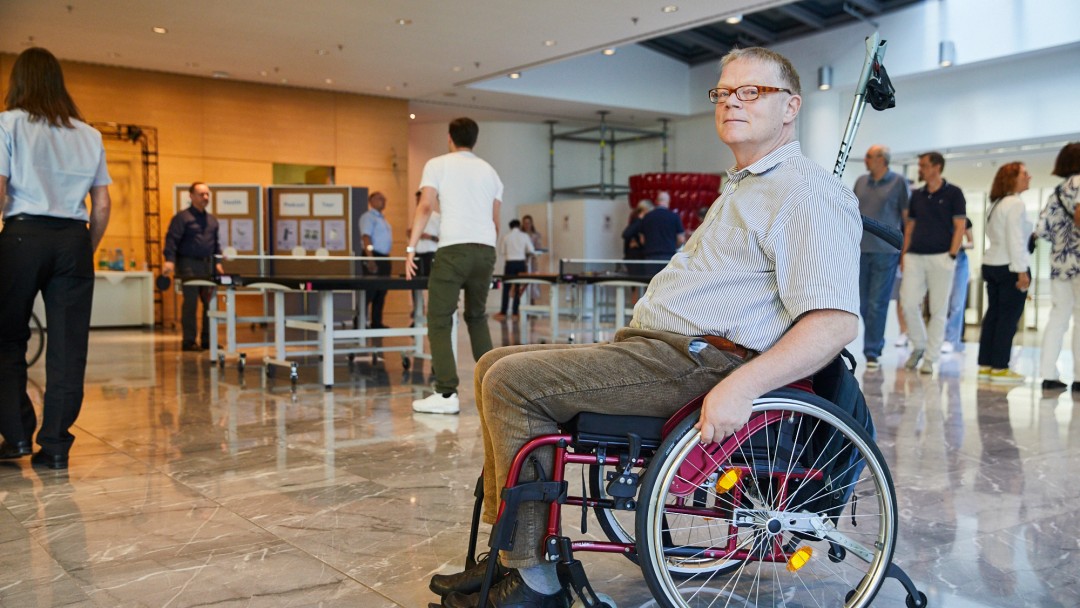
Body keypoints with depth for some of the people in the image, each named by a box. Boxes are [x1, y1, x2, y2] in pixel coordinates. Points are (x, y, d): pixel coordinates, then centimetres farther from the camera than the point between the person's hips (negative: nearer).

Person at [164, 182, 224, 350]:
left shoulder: (212, 219, 17)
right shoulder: (182, 217, -4)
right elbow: (171, 239, -11)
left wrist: (217, 261, 15)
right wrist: (170, 260, -21)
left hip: (207, 265, 6)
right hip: (189, 265, -6)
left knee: (210, 302, 4)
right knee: (191, 303, -5)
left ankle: (207, 340, 12)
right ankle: (189, 341, 2)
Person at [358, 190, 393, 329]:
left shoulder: (382, 219, 21)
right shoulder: (368, 217, -6)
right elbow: (366, 237, -16)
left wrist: (387, 256, 15)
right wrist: (370, 259, -25)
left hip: (384, 258, 9)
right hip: (374, 257, -9)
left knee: (381, 293, 8)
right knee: (369, 292, -9)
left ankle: (376, 322, 12)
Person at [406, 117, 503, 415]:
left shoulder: (437, 164, 6)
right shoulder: (489, 171, 19)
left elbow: (425, 206, -7)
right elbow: (495, 220, 17)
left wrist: (411, 248, -10)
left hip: (453, 249, -5)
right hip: (486, 249, 5)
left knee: (439, 321, -2)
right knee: (477, 317, 21)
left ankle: (446, 394, -10)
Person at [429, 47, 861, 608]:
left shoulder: (810, 192, -9)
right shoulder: (740, 189, 24)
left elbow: (836, 320, -22)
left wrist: (742, 385, -32)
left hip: (693, 364, -11)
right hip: (647, 347, 11)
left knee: (512, 380, -19)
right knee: (495, 365, 7)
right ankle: (510, 556, 8)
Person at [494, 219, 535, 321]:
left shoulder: (506, 236, -1)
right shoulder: (524, 236, 0)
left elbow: (501, 251, 4)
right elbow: (531, 251, -2)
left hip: (510, 263, -1)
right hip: (521, 263, 1)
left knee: (506, 288, 4)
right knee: (518, 289, 7)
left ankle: (503, 313, 3)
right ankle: (515, 313, 6)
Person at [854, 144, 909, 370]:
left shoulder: (898, 182, 0)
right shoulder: (861, 182, 12)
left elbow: (906, 215, 1)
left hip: (885, 252, -4)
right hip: (861, 250, 5)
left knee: (877, 303, -4)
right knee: (863, 303, 7)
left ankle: (872, 352, 2)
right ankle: (877, 342, 23)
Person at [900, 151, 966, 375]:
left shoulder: (953, 194, 1)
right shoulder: (917, 195, 14)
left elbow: (960, 226, -2)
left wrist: (952, 255, -11)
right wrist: (904, 254, 7)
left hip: (940, 257, -4)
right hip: (915, 256, 4)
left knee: (938, 309, 0)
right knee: (908, 302, -5)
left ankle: (929, 358, 6)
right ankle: (918, 346, 16)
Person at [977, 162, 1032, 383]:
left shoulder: (996, 204, 15)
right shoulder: (1015, 203, -12)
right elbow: (1015, 240, -17)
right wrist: (1022, 271, -17)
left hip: (991, 265, 9)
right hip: (1010, 267, -9)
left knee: (993, 314, 11)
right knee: (1009, 317, -4)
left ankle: (985, 364, 13)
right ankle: (999, 368, -3)